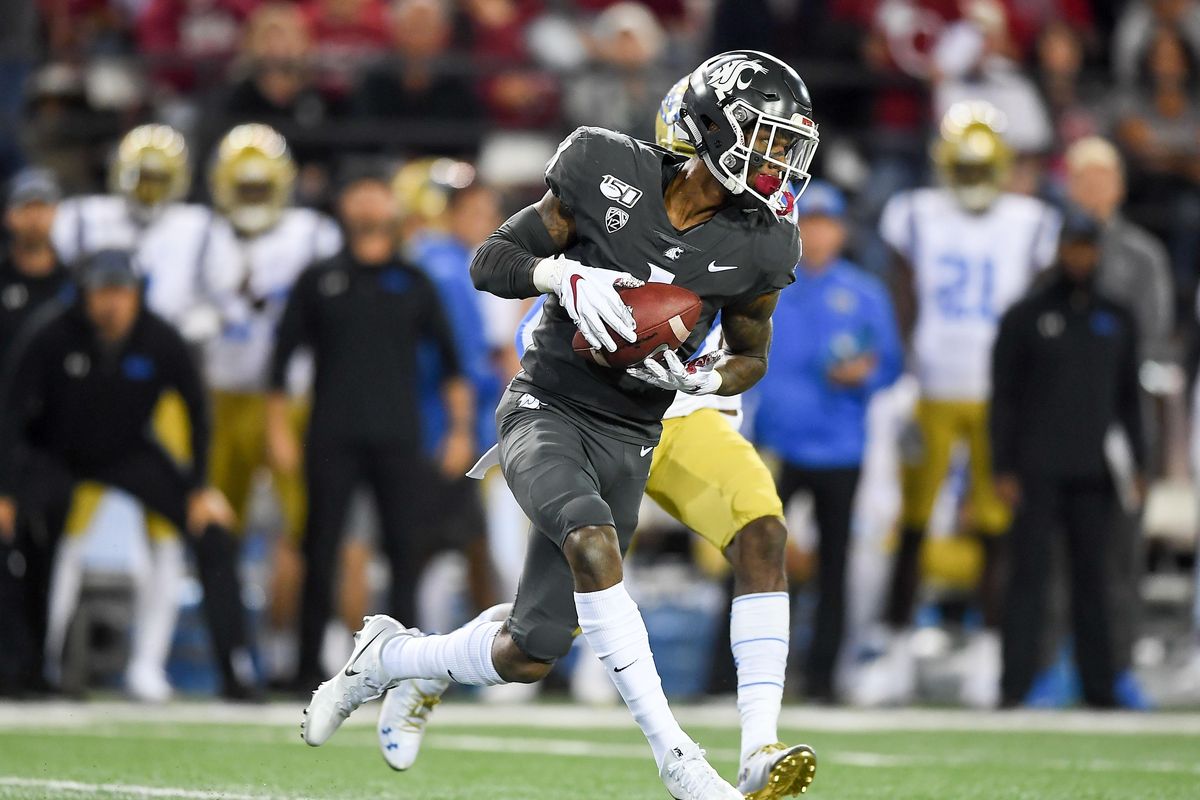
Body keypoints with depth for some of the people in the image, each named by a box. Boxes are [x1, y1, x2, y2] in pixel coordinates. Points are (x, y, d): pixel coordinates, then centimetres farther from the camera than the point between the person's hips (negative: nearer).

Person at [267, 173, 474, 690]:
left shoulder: (412, 284, 10)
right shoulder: (319, 282, 7)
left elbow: (449, 357, 13)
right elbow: (283, 356, 10)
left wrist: (460, 428, 6)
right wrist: (278, 428, 4)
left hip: (397, 439, 1)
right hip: (333, 439, -1)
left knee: (404, 549, -6)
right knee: (321, 551, -2)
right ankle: (309, 661, 5)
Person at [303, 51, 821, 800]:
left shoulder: (756, 247, -4)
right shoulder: (611, 175, -9)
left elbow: (750, 356, 13)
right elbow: (490, 259, -1)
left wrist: (702, 380, -10)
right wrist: (564, 274, -21)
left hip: (627, 440, 3)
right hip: (547, 408, -3)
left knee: (527, 656, 1)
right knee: (593, 542, -35)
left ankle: (384, 660, 32)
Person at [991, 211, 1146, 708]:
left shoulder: (1117, 321, 13)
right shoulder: (1025, 317, 4)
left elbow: (1128, 397, 17)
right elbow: (1004, 397, 2)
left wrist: (1136, 463, 8)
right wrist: (1003, 469, -5)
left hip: (1095, 475, 3)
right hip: (1038, 474, -3)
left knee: (1093, 578, 4)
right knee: (1029, 576, -5)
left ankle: (1099, 685, 7)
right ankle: (1016, 685, -5)